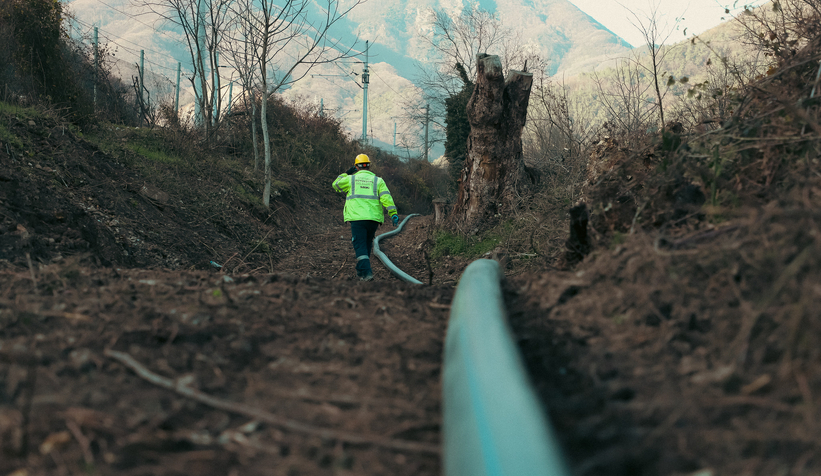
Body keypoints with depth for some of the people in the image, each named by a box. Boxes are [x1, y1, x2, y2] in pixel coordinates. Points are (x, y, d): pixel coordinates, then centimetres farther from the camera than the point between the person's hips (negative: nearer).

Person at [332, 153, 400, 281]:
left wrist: (346, 173, 35)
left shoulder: (351, 179, 9)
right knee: (367, 244, 19)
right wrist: (393, 213, -12)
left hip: (357, 218, -2)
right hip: (374, 218, 2)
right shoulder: (378, 180, 9)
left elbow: (336, 185, 26)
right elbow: (386, 197, -5)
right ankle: (361, 270, 28)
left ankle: (366, 272, -20)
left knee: (360, 246, -4)